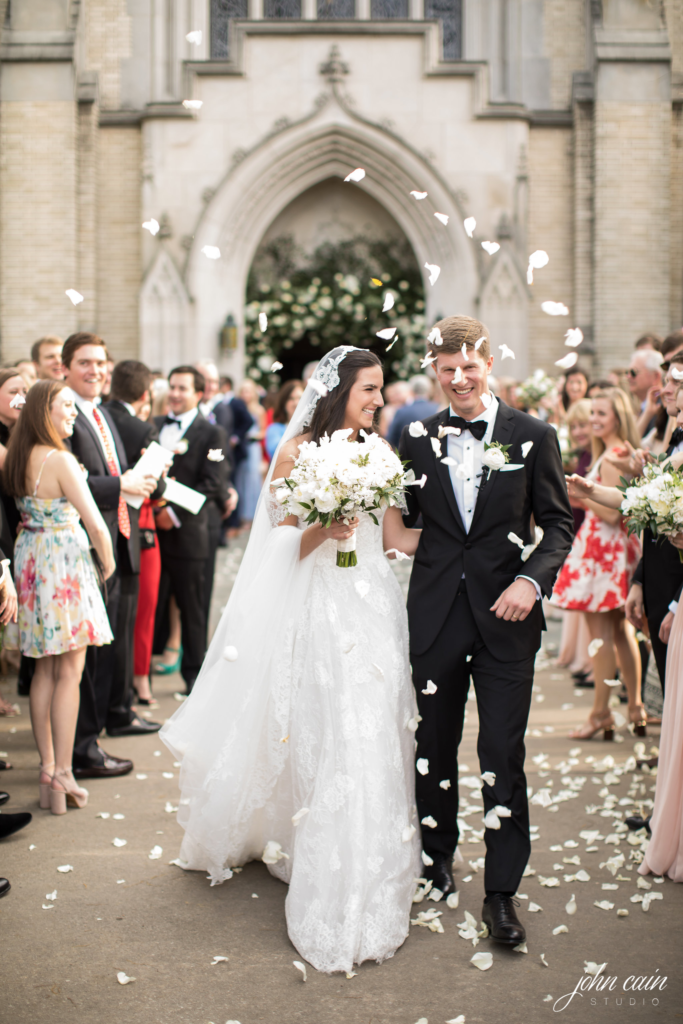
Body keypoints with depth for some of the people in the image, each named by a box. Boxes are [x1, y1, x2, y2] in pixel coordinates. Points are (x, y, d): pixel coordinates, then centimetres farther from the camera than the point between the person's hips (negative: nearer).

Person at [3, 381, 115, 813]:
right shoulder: (60, 460, -17)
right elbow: (96, 523, -17)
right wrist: (107, 561, -2)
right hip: (65, 563, -8)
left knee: (46, 668, 14)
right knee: (70, 671, -1)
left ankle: (48, 768, 20)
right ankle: (63, 777, 2)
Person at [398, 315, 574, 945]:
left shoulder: (534, 436, 0)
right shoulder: (418, 441, 5)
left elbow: (558, 522, 1)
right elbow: (406, 522, 10)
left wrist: (532, 579, -14)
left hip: (506, 616, -2)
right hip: (436, 613, 2)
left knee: (503, 753, -1)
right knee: (435, 745, 14)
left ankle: (501, 891, 11)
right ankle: (437, 858, 34)